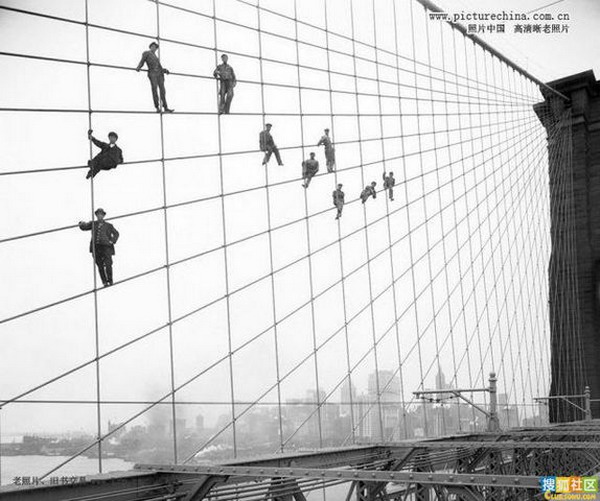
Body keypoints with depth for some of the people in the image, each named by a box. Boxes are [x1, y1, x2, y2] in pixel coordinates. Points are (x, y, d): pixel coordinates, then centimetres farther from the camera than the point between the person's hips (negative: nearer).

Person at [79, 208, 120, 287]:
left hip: (106, 247, -1)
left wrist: (112, 241, 5)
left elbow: (116, 233, 23)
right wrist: (82, 224, -13)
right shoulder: (93, 224, 19)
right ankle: (104, 282, 1)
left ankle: (110, 281, -4)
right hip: (96, 247, 2)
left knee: (108, 265, -14)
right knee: (100, 266, -2)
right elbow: (84, 227, 11)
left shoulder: (108, 225, 17)